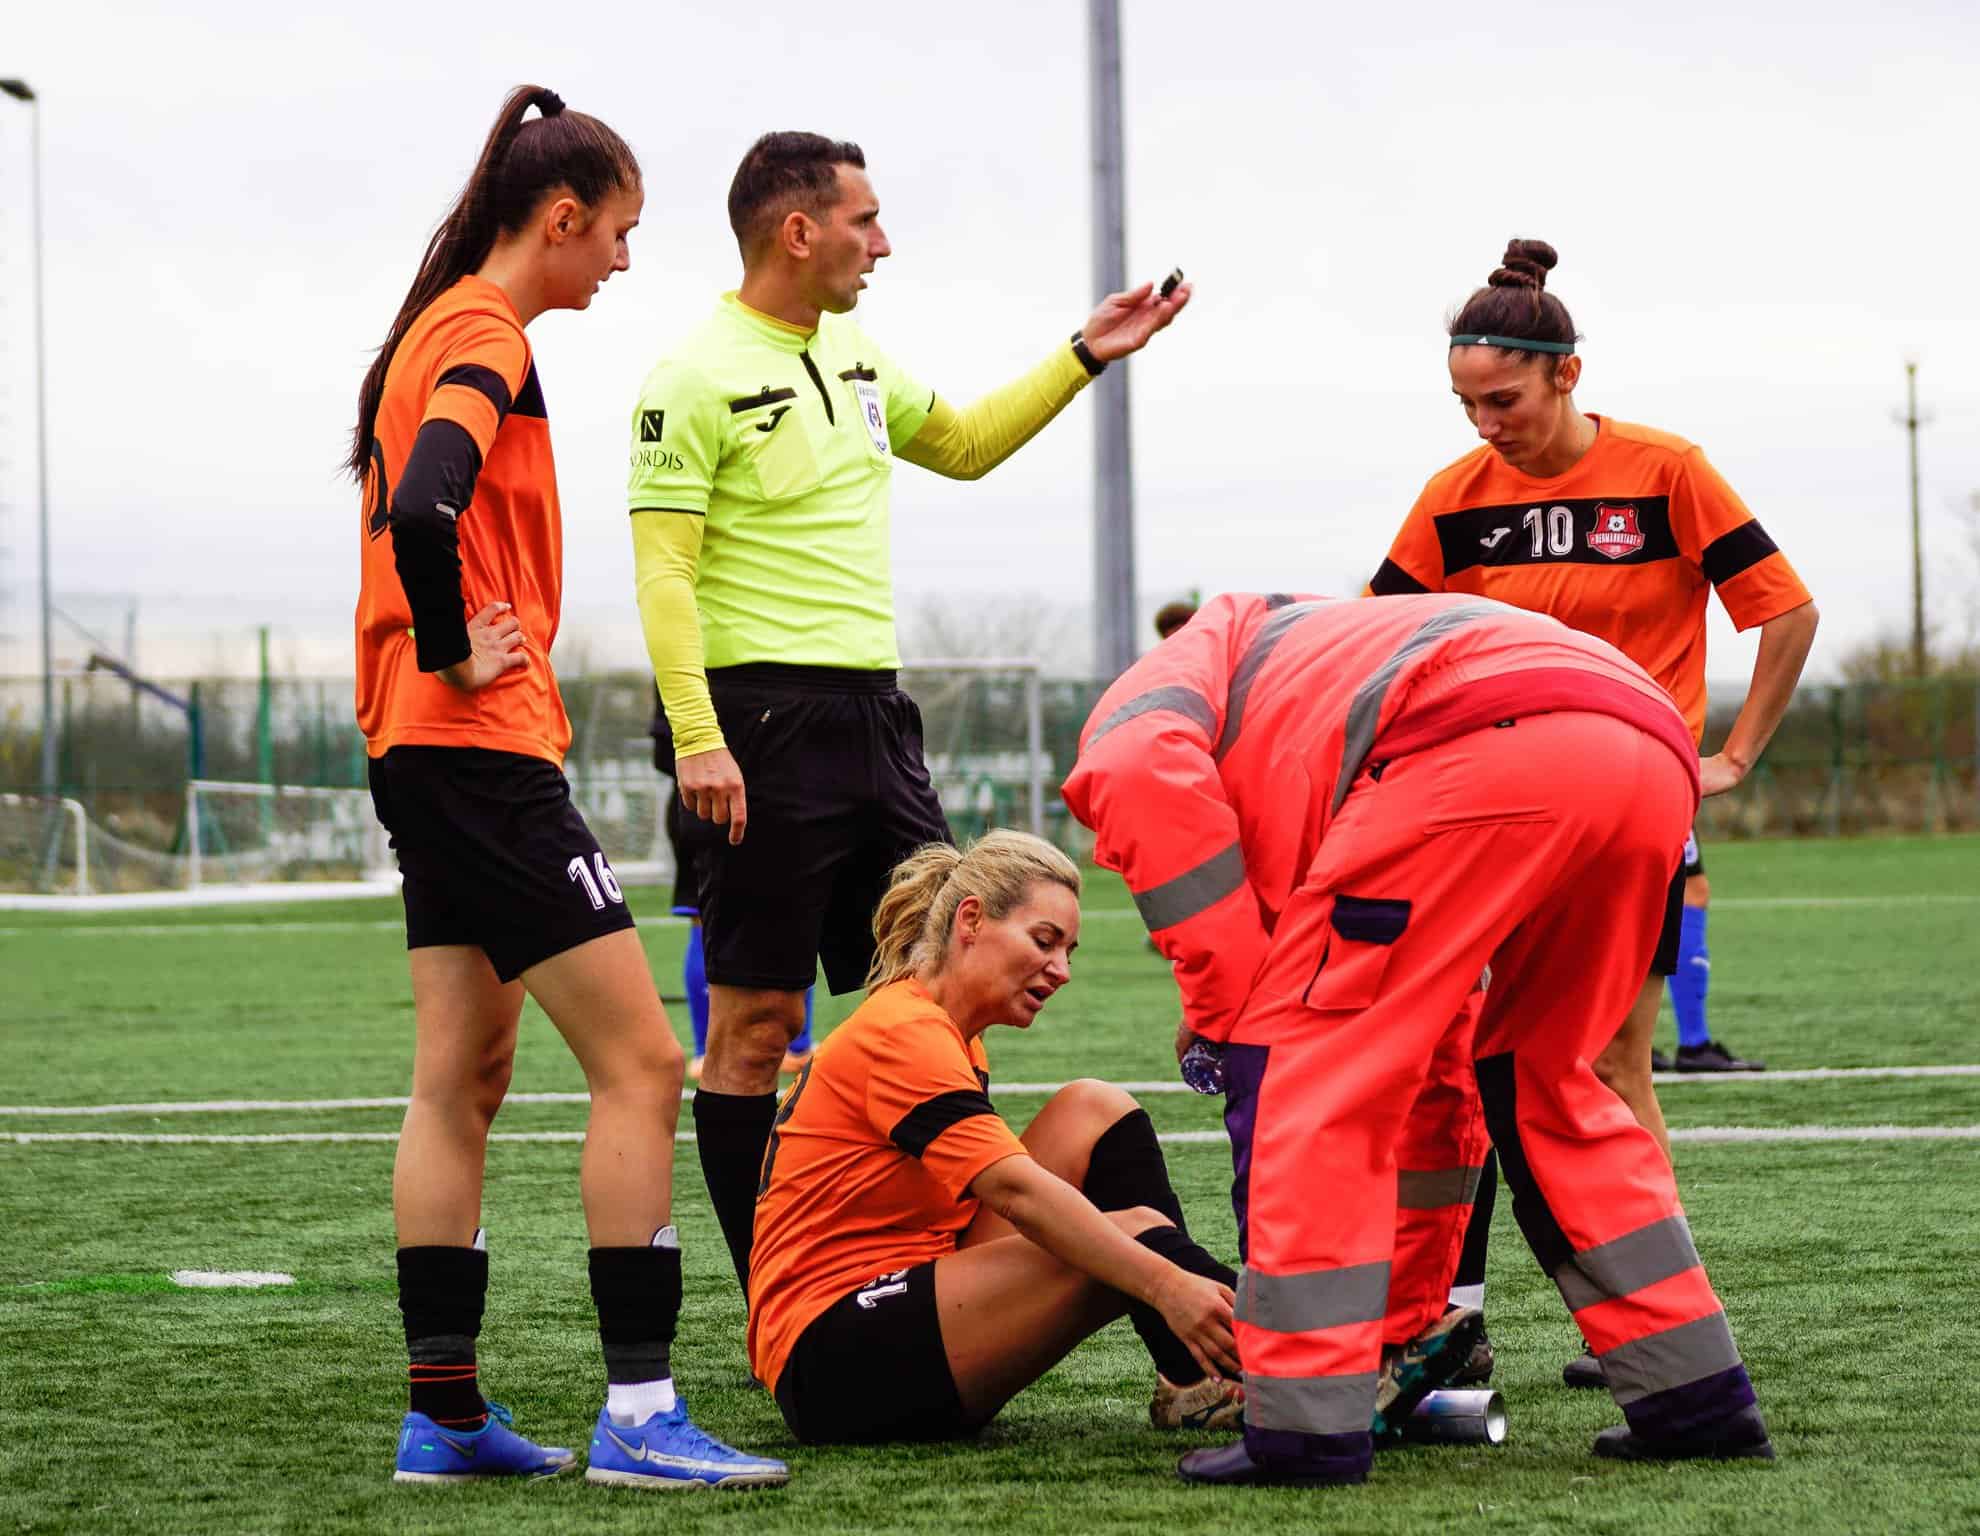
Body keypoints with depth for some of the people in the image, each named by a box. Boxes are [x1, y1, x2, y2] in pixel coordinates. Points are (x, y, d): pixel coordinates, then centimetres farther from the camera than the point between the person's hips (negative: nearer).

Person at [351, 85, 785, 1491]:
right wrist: (451, 659, -16)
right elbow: (422, 510, -28)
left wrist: (439, 664, 13)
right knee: (639, 1063, -10)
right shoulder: (490, 336, -13)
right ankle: (639, 1412, -12)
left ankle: (445, 1412, 12)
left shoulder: (440, 328, 17)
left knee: (463, 1079, 11)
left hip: (426, 754, 10)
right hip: (486, 748, -10)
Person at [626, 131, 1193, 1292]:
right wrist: (698, 740, -21)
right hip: (764, 717, -8)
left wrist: (1084, 360, 24)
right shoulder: (698, 379, -9)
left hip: (873, 709, 8)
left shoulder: (853, 355, 16)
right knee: (756, 1016, -3)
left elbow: (962, 445, 33)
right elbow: (662, 572, -13)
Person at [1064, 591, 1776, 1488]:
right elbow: (1425, 1074, 45)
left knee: (1305, 1058, 6)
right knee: (1537, 1084, 27)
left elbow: (1139, 765, -1)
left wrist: (1226, 1010, 7)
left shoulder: (1207, 647, 29)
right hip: (1656, 756, 8)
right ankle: (1696, 1399, 27)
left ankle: (1306, 1425, 2)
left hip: (1493, 742, -8)